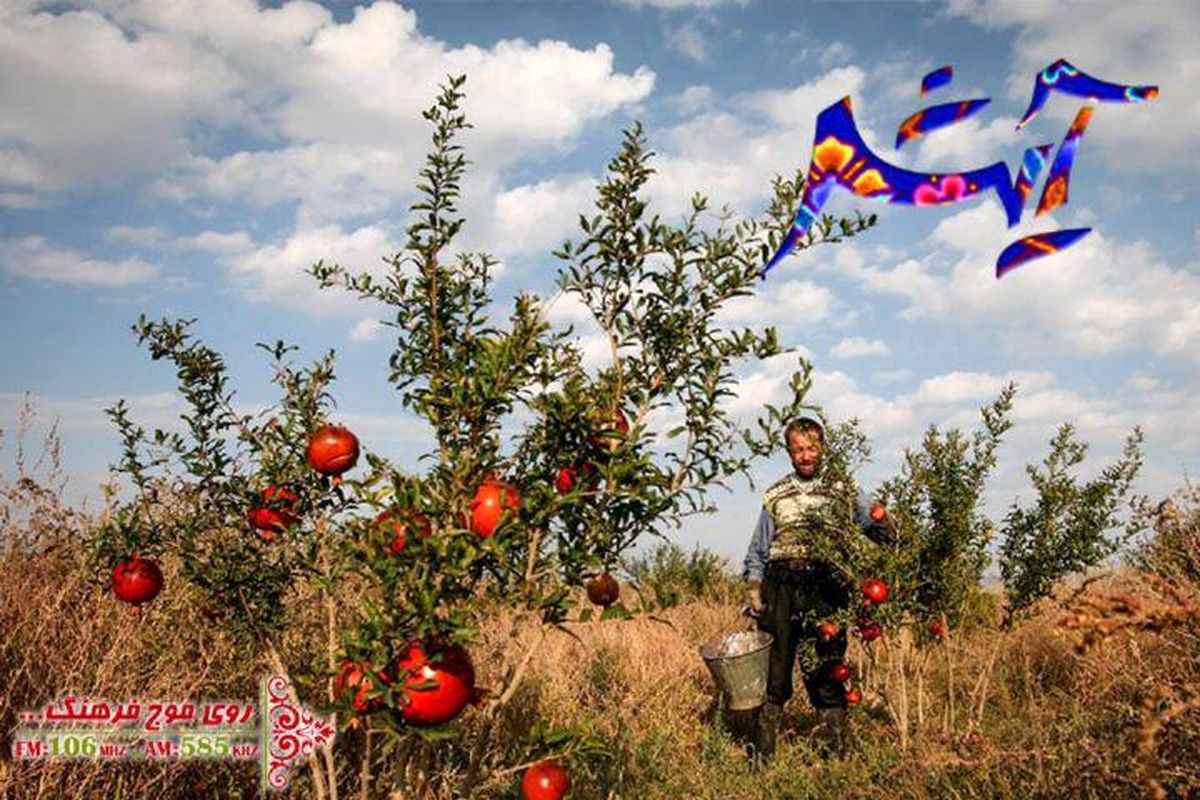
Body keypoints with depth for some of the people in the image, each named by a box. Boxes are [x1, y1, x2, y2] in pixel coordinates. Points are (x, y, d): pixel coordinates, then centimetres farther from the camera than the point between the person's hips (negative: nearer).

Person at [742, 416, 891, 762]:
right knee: (773, 674, 3)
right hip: (780, 591, 1)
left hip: (827, 592, -1)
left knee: (827, 677, 2)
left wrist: (882, 526, -24)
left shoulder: (843, 490, 11)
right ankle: (763, 756, 11)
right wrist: (753, 591, 4)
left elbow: (873, 528, -1)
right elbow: (758, 552, 15)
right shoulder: (775, 495, 15)